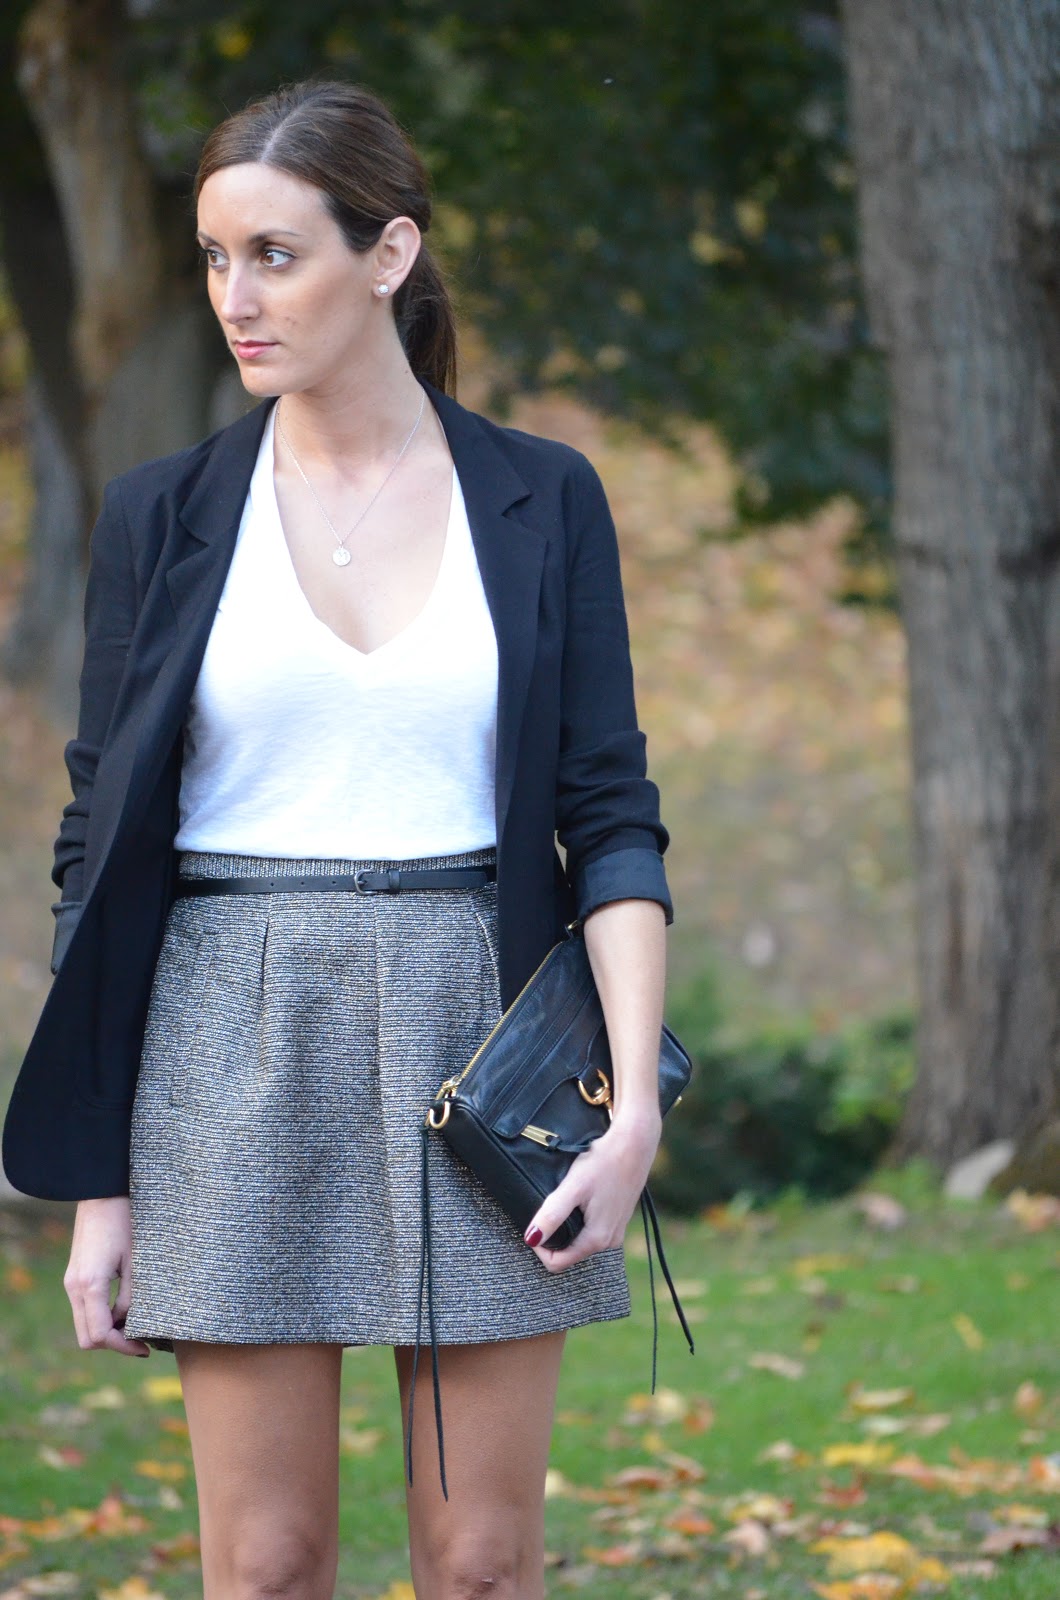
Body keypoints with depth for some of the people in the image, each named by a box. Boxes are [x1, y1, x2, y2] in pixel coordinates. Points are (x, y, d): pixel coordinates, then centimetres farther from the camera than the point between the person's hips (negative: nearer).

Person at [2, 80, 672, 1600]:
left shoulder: (542, 501, 3)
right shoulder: (163, 518, 3)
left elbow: (612, 817, 1)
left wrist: (636, 1095, -13)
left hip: (481, 1029, 0)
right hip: (243, 1041, 0)